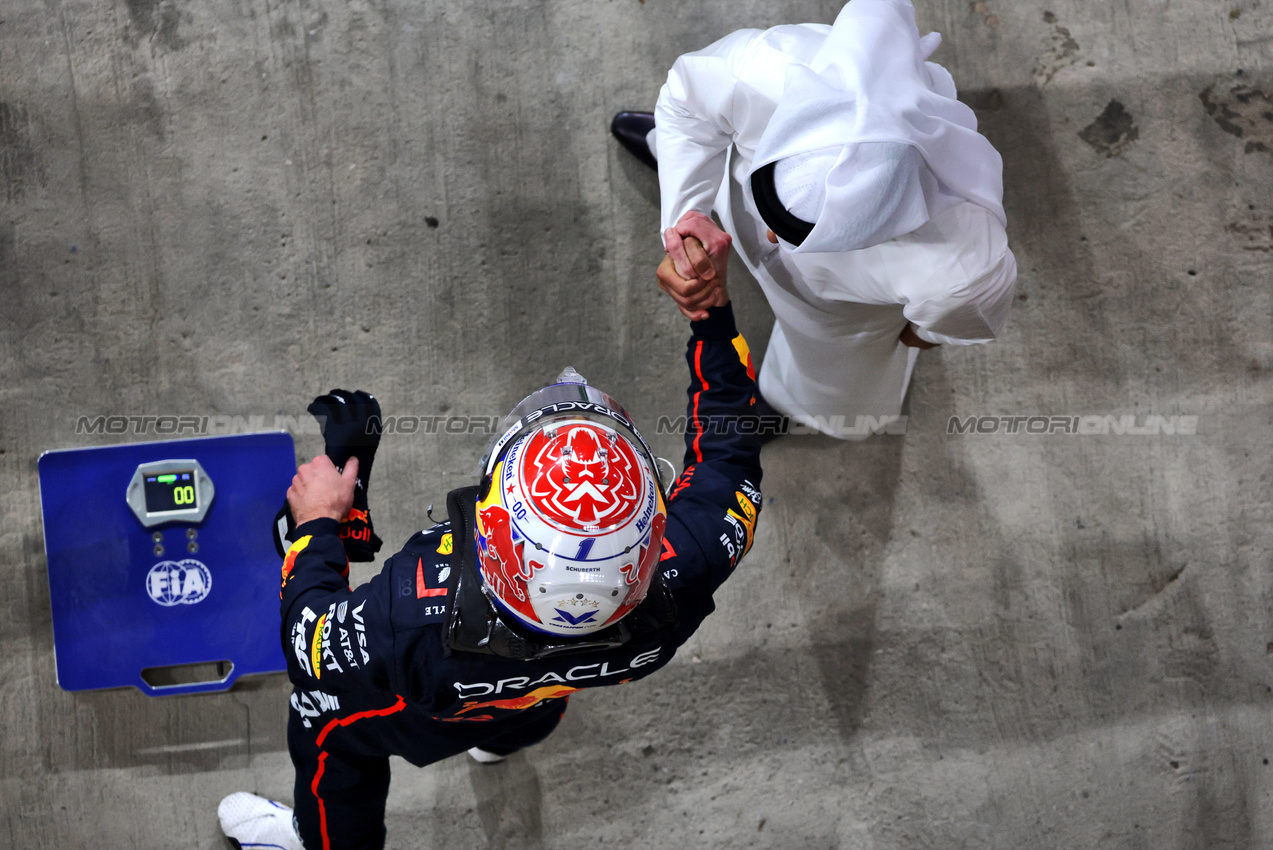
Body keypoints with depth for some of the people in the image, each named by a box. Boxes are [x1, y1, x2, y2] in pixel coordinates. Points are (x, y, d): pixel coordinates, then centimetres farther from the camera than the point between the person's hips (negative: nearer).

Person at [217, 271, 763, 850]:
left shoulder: (413, 627, -51)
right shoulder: (682, 579, -45)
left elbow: (312, 641, -27)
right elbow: (728, 452, -24)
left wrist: (317, 521, -12)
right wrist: (713, 313, -23)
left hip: (431, 719, -3)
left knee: (333, 725, 30)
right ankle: (506, 736, 74)